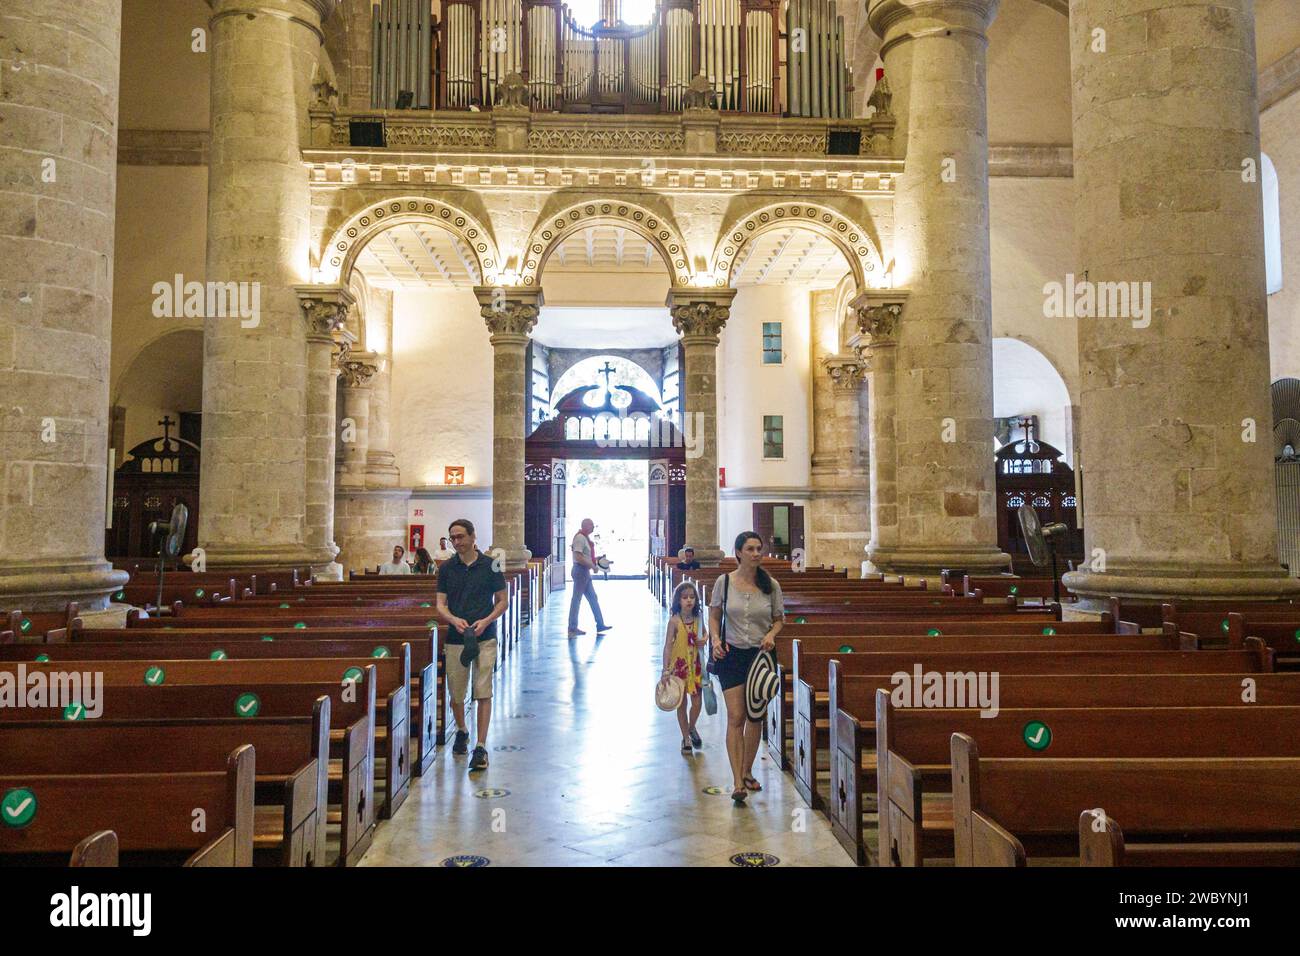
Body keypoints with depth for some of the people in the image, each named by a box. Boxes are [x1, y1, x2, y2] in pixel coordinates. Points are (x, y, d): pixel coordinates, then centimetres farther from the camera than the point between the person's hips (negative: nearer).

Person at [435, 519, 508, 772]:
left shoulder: (490, 565, -1)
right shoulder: (447, 568, 5)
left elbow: (503, 601, 3)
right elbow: (440, 604, 4)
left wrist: (486, 621, -14)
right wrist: (454, 619, -17)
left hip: (485, 637, -2)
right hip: (456, 638, 3)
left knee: (483, 693, -6)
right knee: (456, 694, 11)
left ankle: (481, 747, -3)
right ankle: (461, 731, 37)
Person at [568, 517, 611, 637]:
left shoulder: (585, 538, 15)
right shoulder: (580, 538, -16)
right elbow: (578, 557, -25)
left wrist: (595, 558, 13)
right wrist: (592, 565, -18)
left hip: (585, 571, 10)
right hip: (580, 570, -10)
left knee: (593, 598, 13)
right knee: (576, 600, -4)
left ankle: (600, 625, 18)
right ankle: (572, 629, 2)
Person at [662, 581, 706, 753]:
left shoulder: (698, 619, -2)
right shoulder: (674, 621, -13)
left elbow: (704, 635, 16)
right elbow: (668, 646, -12)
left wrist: (704, 641, -8)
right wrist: (666, 669, -17)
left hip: (695, 665, 3)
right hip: (679, 666, -3)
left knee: (697, 703, 5)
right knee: (682, 704, 7)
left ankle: (691, 728, 34)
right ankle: (686, 739, 22)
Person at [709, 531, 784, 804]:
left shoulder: (771, 585, -1)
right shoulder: (724, 582, -4)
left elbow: (779, 619, 10)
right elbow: (714, 616, 6)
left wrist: (771, 634, -10)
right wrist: (716, 640, -11)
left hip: (761, 654, 2)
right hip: (732, 654, -2)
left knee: (755, 717, 9)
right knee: (735, 717, -8)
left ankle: (747, 771, 27)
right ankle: (737, 781, -4)